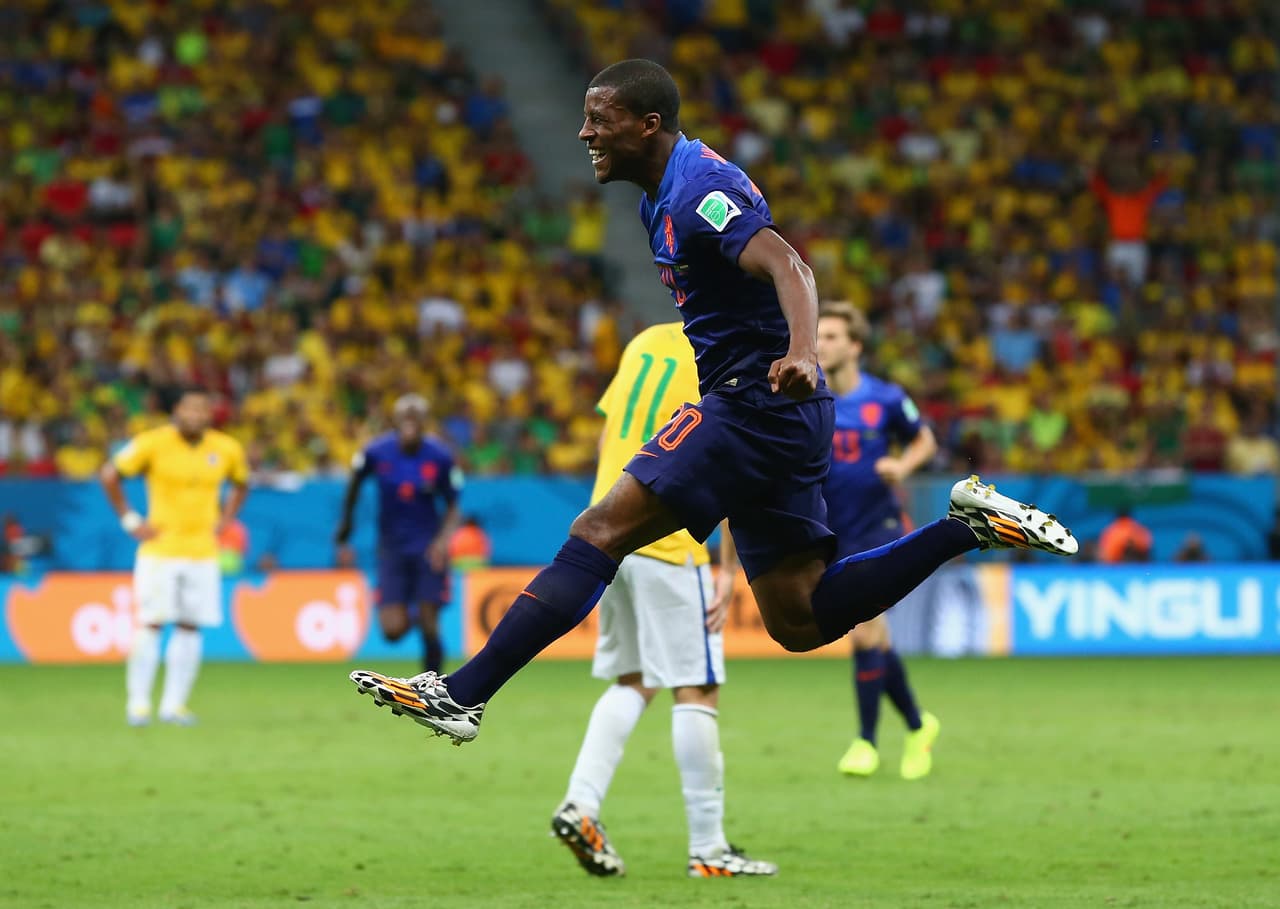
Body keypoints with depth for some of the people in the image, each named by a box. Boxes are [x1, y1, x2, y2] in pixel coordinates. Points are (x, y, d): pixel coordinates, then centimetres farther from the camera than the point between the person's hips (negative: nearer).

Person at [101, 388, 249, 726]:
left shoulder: (226, 450, 4)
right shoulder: (154, 443, -8)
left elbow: (240, 484, 24)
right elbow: (109, 475, -2)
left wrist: (223, 521, 11)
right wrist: (130, 521, -4)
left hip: (202, 552, 4)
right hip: (160, 549, -4)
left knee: (190, 627, 2)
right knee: (151, 624, -8)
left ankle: (174, 704, 8)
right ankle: (138, 703, -2)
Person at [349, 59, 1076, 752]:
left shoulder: (700, 186, -14)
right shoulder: (663, 195, 17)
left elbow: (786, 266, -29)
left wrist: (802, 353, -46)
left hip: (756, 402, -10)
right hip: (781, 414, 10)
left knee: (601, 532, -13)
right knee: (799, 620, 7)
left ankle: (461, 695, -17)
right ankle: (969, 526, 8)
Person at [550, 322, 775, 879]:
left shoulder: (647, 342, 12)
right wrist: (730, 573, -10)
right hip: (668, 545, -7)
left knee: (633, 683, 16)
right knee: (697, 691, -1)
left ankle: (581, 802, 1)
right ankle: (708, 848, 1)